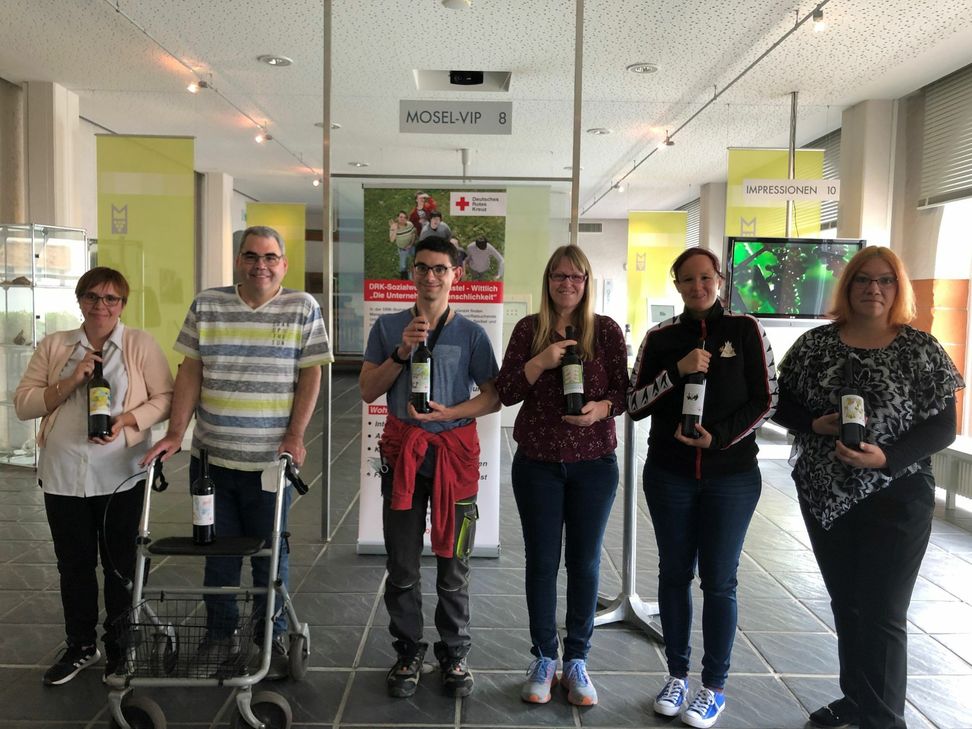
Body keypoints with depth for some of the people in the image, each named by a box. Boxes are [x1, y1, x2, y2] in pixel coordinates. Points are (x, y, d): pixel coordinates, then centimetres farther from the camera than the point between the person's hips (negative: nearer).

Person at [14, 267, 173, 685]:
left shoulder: (140, 344, 0)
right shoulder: (53, 346, 8)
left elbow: (165, 397, -3)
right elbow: (22, 404, 4)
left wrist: (128, 421, -19)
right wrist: (69, 382, -11)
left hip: (122, 474, -2)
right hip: (63, 475, 3)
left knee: (122, 564, 9)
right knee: (74, 565, 14)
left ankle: (120, 647, 27)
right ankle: (80, 646, 32)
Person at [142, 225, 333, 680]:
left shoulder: (303, 308, -1)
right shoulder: (206, 306, 5)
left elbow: (311, 375, -3)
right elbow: (190, 371, 4)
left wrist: (295, 435, -11)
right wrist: (175, 433, -3)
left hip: (271, 459, -2)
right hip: (211, 455, 2)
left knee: (270, 553, 9)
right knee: (218, 549, 13)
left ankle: (272, 638, 26)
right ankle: (219, 635, 31)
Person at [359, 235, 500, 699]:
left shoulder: (471, 334, 1)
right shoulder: (389, 327, 5)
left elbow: (494, 396, 0)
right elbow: (368, 391, 2)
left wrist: (449, 412, -15)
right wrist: (402, 353, -11)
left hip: (454, 450, -1)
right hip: (403, 450, 1)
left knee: (453, 564, 8)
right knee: (402, 566, 9)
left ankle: (453, 654, 24)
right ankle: (408, 653, 25)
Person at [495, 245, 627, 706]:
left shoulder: (607, 330, 1)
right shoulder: (529, 329, 2)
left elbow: (624, 392, 0)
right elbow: (505, 393, -3)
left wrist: (602, 408, -20)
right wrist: (541, 362, -17)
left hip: (594, 463, 0)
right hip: (537, 462, 0)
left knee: (584, 563, 9)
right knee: (541, 562, 8)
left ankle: (577, 660, 25)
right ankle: (543, 659, 25)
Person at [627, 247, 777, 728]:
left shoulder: (745, 330, -1)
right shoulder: (660, 338, 2)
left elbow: (765, 400, -2)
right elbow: (634, 405, -3)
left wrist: (720, 436, -15)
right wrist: (676, 371, -17)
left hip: (732, 476, -1)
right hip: (669, 475, 2)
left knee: (718, 581, 5)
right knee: (674, 574, 11)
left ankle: (714, 687, 20)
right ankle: (677, 675, 26)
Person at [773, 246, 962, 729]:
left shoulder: (920, 349, -4)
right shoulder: (816, 343, 2)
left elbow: (942, 427, -6)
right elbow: (783, 405, 5)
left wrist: (886, 457, -21)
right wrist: (815, 424, -15)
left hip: (895, 499, -3)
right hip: (825, 496, 3)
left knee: (882, 613, 4)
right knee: (846, 603, 17)